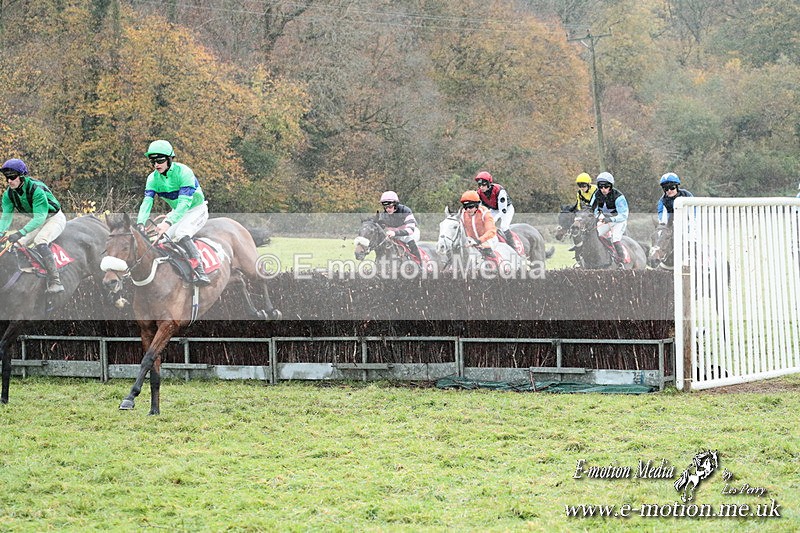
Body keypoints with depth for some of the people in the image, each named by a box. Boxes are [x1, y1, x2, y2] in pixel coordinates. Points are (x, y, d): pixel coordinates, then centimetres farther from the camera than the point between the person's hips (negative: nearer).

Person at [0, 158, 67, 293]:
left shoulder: (36, 189, -32)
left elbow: (40, 217, -36)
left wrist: (20, 233, -46)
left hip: (53, 218, -8)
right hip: (36, 221, 8)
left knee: (39, 241, -33)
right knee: (17, 244, -10)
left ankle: (55, 283, -36)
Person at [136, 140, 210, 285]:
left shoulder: (183, 172, -27)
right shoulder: (153, 178, -9)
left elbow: (184, 202, -36)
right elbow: (147, 202, -18)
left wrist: (168, 222, -49)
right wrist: (140, 224, -37)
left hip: (197, 210, -7)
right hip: (177, 212, 7)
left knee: (181, 234, -32)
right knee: (159, 236, -11)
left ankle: (200, 272, -31)